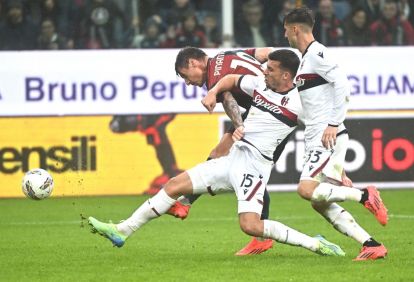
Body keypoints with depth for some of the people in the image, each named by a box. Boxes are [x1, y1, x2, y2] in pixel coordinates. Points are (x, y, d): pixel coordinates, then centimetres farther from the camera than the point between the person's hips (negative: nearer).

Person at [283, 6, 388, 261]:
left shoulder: (317, 53, -9)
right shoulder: (307, 57, 21)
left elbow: (342, 85, -20)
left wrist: (333, 124, -22)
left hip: (328, 138, -10)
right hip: (316, 140, 10)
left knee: (307, 189, -22)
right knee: (321, 203, 3)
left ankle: (365, 196, -11)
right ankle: (372, 246, 1)